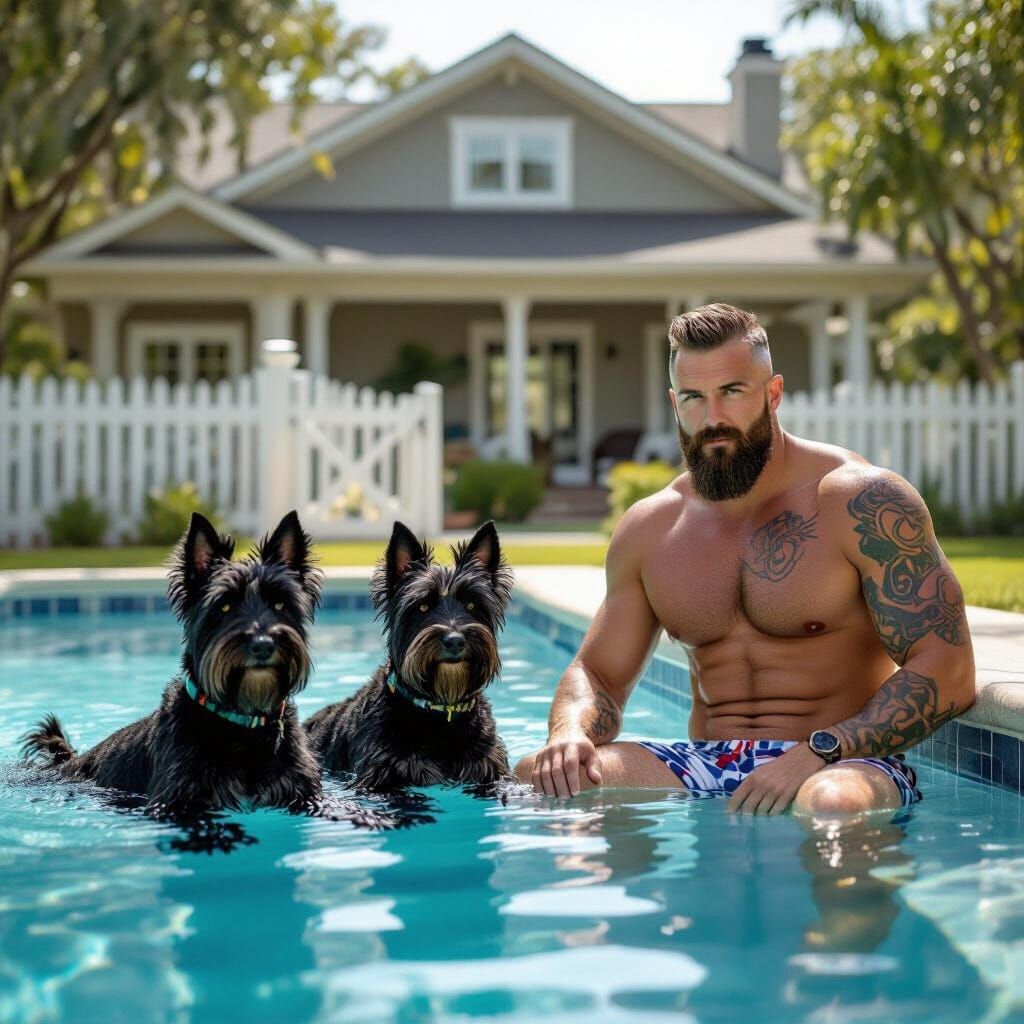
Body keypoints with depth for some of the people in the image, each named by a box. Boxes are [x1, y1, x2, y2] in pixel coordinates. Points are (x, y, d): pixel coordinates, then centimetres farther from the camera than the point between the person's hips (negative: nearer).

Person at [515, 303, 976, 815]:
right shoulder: (648, 531, 11)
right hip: (706, 768, 5)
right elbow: (597, 673, 17)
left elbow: (948, 674, -12)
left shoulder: (863, 502, -7)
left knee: (832, 802, -42)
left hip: (843, 763, -5)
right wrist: (571, 734, -9)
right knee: (536, 775, -19)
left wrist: (817, 752, -24)